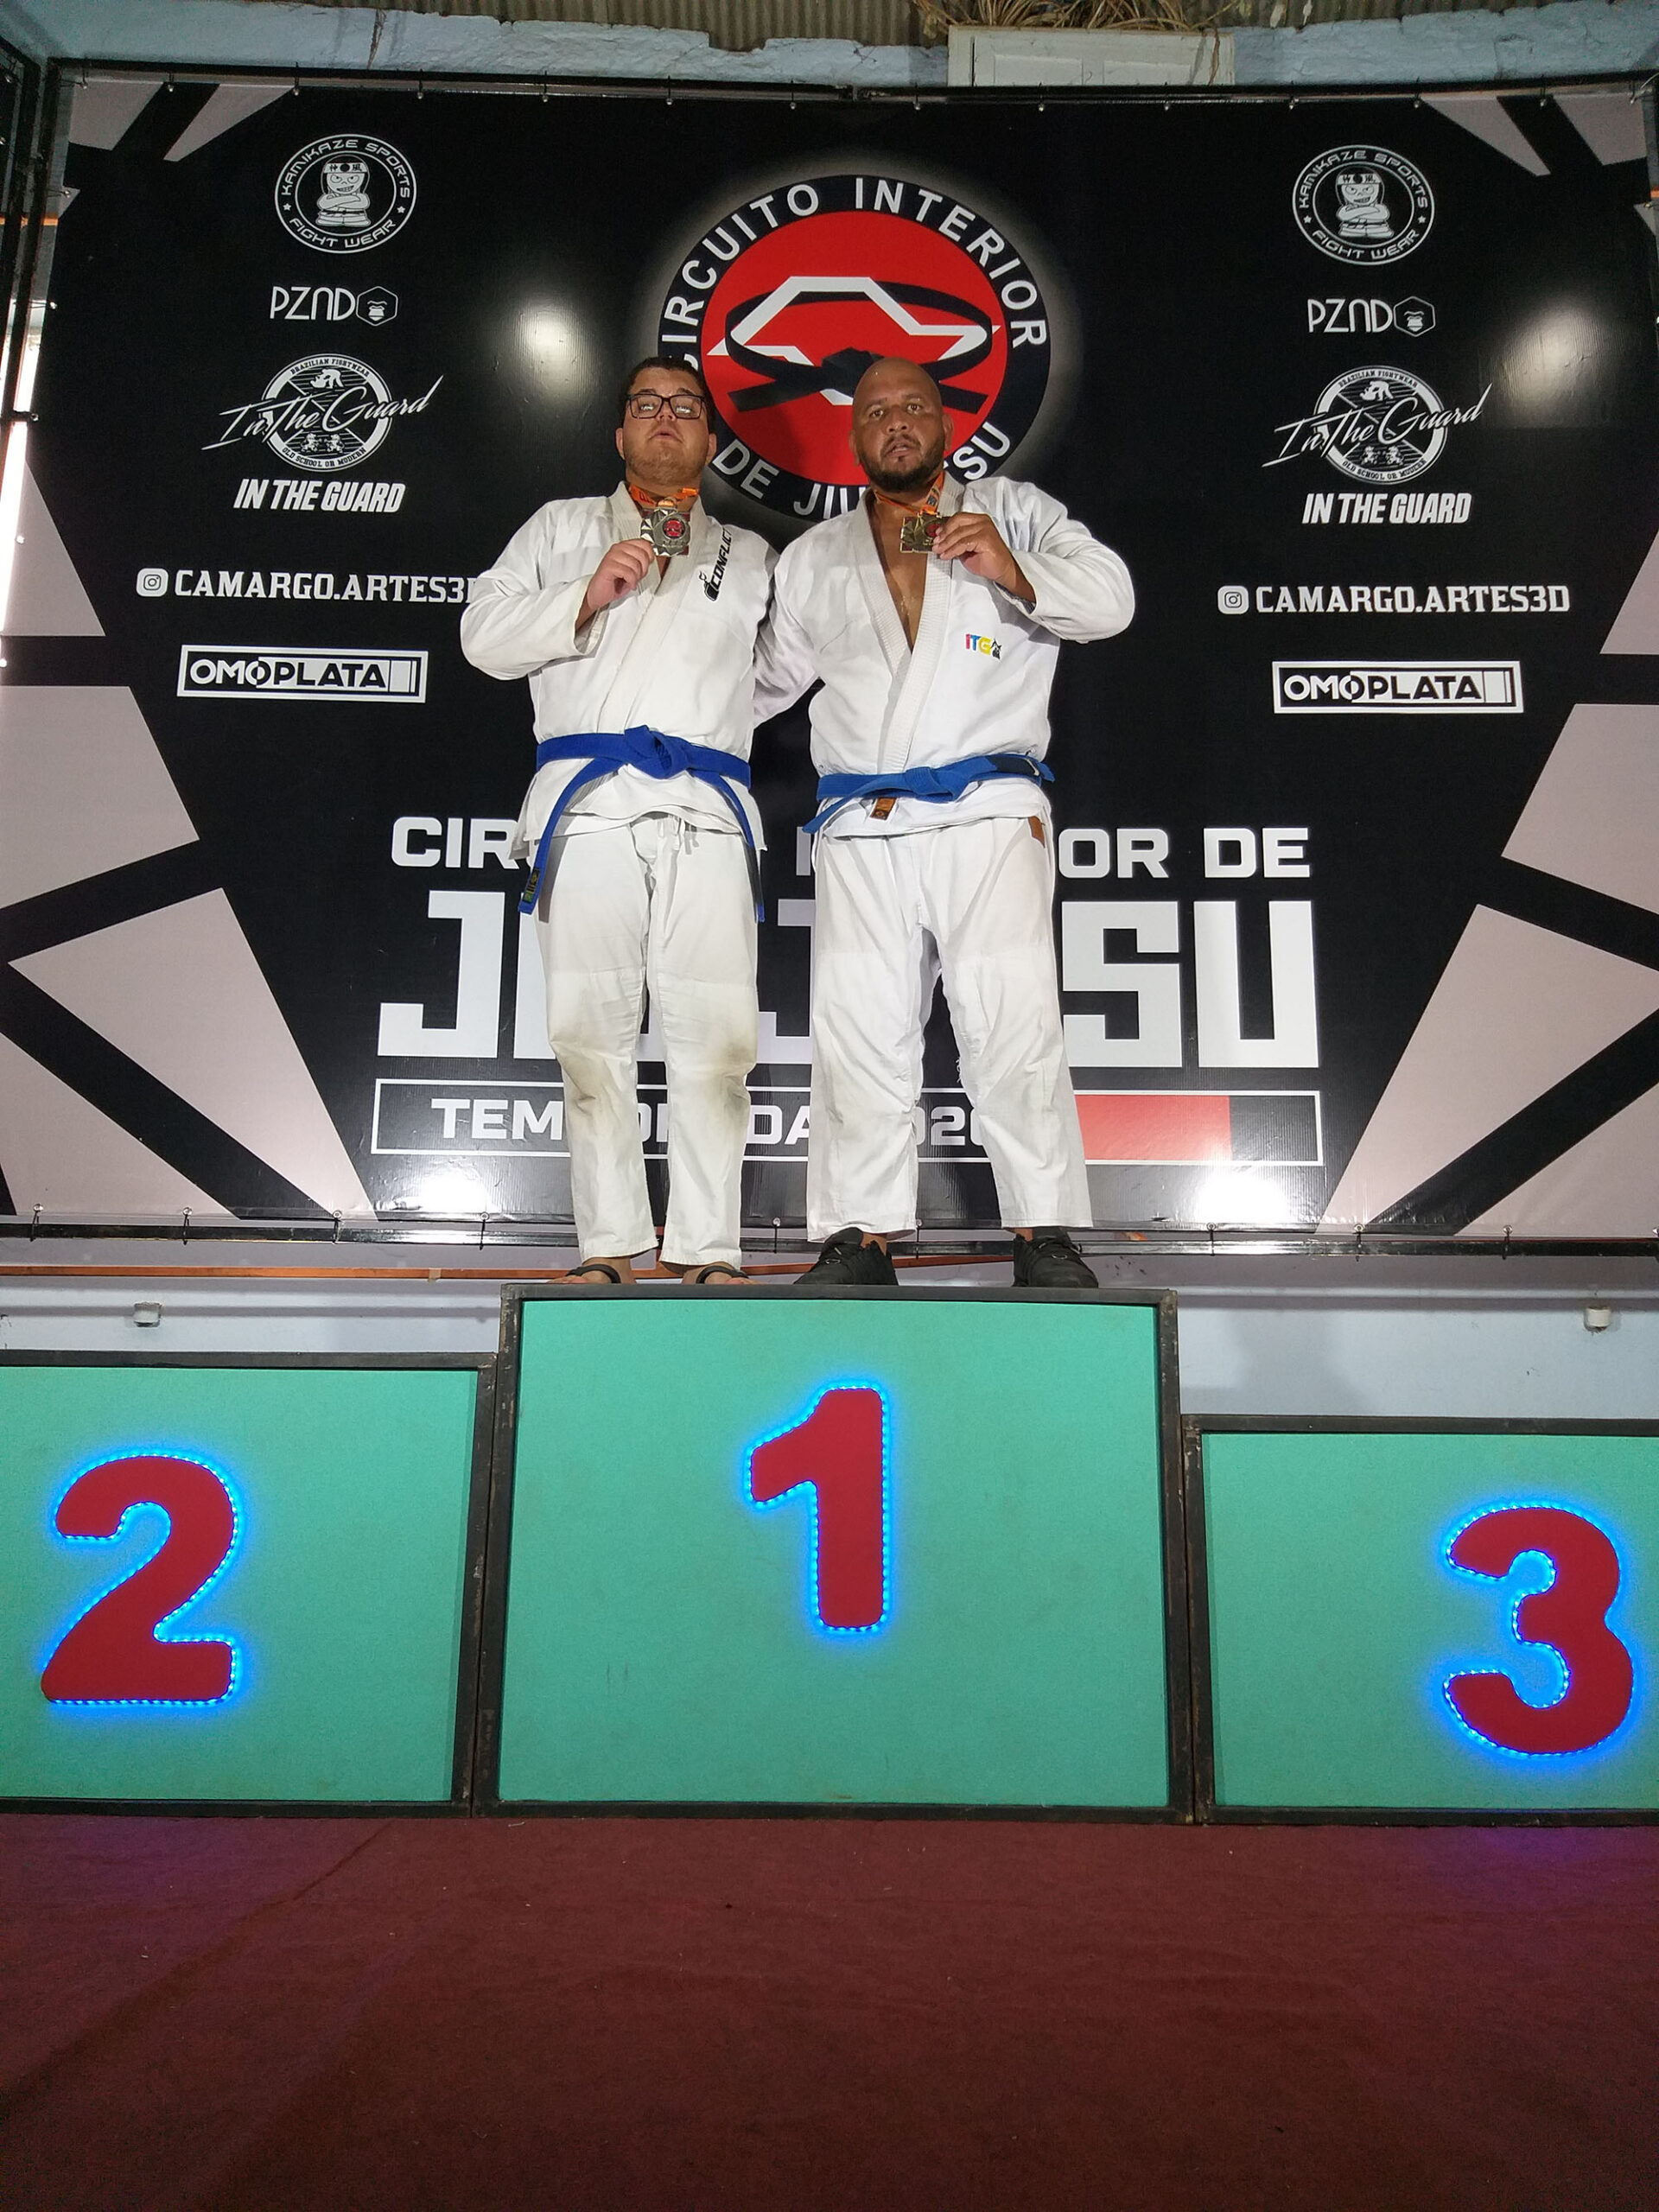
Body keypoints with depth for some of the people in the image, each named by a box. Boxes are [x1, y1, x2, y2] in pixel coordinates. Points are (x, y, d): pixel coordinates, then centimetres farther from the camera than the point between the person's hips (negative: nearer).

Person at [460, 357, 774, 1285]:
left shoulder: (748, 555, 28)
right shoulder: (563, 526, 24)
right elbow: (484, 634, 12)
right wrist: (586, 599, -1)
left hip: (707, 808, 1)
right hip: (589, 801, -1)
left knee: (716, 1033, -10)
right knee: (592, 1032, -6)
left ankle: (709, 1246, -4)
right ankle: (610, 1243, 0)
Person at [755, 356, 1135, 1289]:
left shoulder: (1014, 512, 16)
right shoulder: (814, 558, 25)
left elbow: (1110, 597, 4)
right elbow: (765, 675, 32)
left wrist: (1012, 572, -13)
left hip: (987, 816, -3)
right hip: (859, 833, 3)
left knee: (1015, 1026, -11)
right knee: (859, 1034, -2)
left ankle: (1045, 1232, -4)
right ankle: (863, 1234, 4)